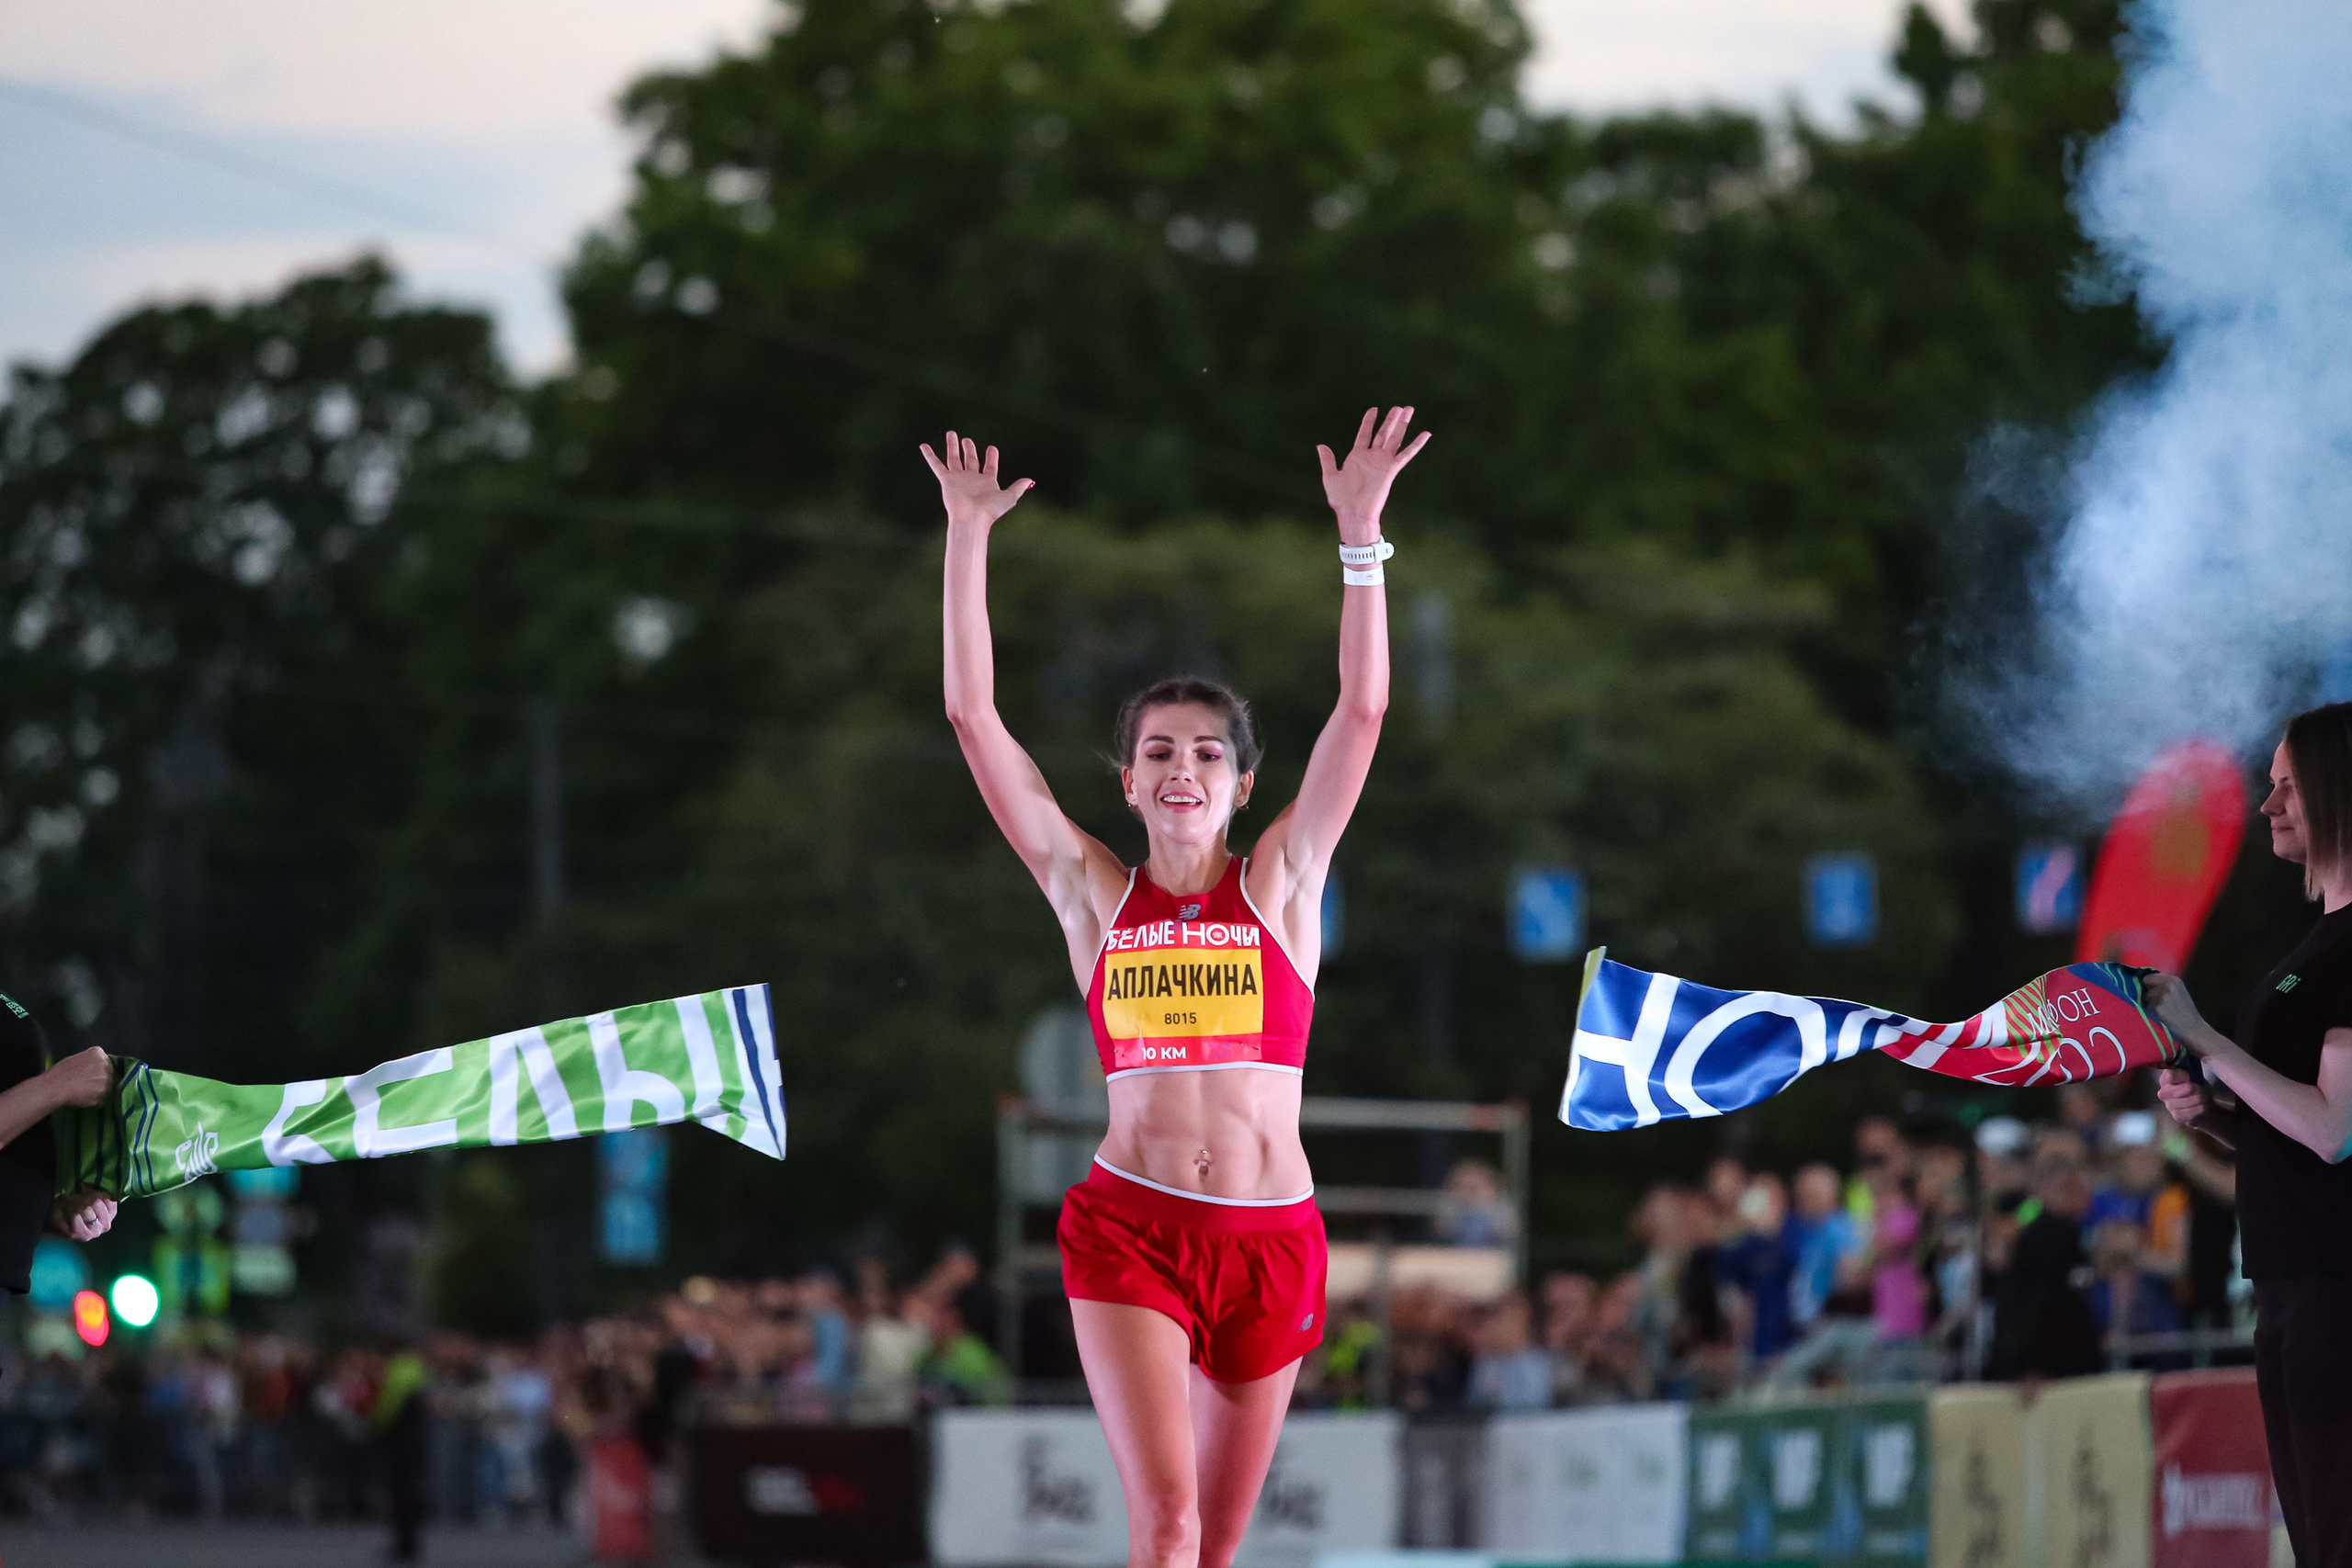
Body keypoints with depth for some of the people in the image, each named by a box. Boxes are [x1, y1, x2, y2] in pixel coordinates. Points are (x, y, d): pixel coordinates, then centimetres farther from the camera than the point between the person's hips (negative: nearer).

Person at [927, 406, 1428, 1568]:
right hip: (1130, 1223, -1)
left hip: (1270, 1235, 1)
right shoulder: (1093, 893, 7)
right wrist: (967, 536, 2)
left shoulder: (1281, 882, 7)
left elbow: (1362, 710, 0)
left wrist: (1361, 535, -6)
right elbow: (972, 715, 4)